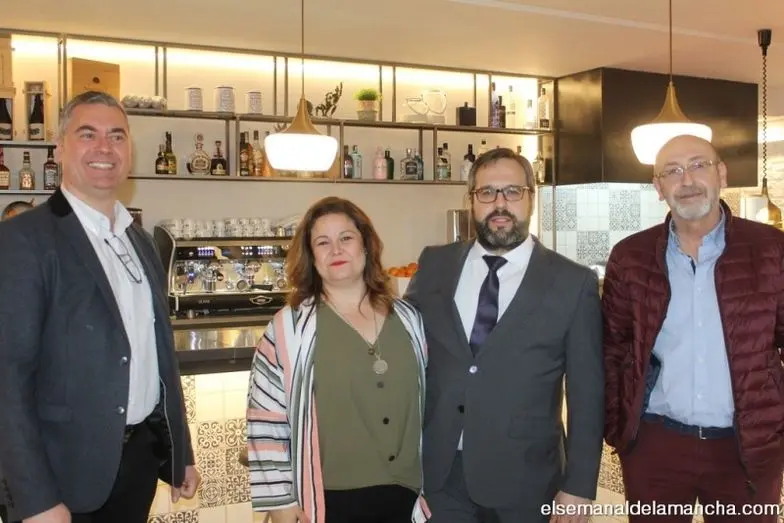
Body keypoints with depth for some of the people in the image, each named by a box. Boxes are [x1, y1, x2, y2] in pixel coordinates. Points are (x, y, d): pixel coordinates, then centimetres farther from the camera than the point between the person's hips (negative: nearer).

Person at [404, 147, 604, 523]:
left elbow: (586, 394, -3)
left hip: (522, 482, -1)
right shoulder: (434, 265, 2)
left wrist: (578, 485, -4)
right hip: (438, 476, 2)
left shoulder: (573, 283, -6)